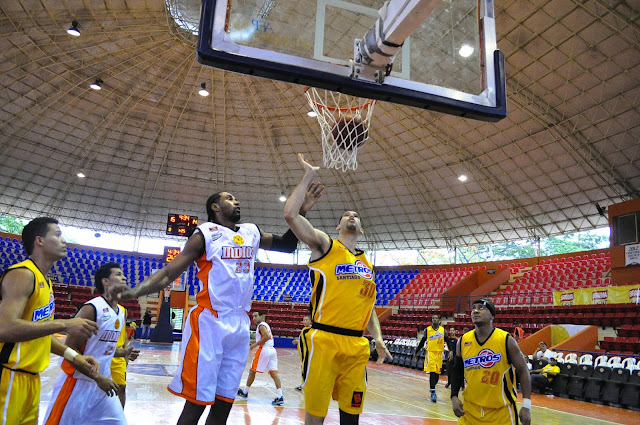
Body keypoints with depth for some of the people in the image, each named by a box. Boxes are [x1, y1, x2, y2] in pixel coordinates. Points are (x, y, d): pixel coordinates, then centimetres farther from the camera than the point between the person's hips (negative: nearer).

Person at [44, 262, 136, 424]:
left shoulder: (120, 313, 7)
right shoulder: (92, 308, -18)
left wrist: (123, 353, 2)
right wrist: (98, 377, -21)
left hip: (102, 381, 8)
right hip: (78, 383, -8)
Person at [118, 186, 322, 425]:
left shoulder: (252, 232, 13)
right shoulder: (205, 234, -4)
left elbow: (287, 245, 24)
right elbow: (169, 273, -8)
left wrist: (301, 211, 13)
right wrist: (135, 291, -24)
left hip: (240, 324, 5)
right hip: (209, 322, -5)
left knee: (224, 402, 10)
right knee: (196, 401, -4)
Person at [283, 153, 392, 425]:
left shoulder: (367, 263, 20)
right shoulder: (324, 245, 3)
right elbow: (290, 214, -11)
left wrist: (378, 338, 12)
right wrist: (308, 177, -4)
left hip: (356, 346, 5)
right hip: (323, 340, -5)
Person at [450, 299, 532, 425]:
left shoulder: (506, 340, -10)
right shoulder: (463, 341, -1)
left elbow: (522, 371, -5)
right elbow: (457, 372, 10)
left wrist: (526, 406, -9)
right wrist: (454, 397, -2)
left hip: (502, 411, -3)